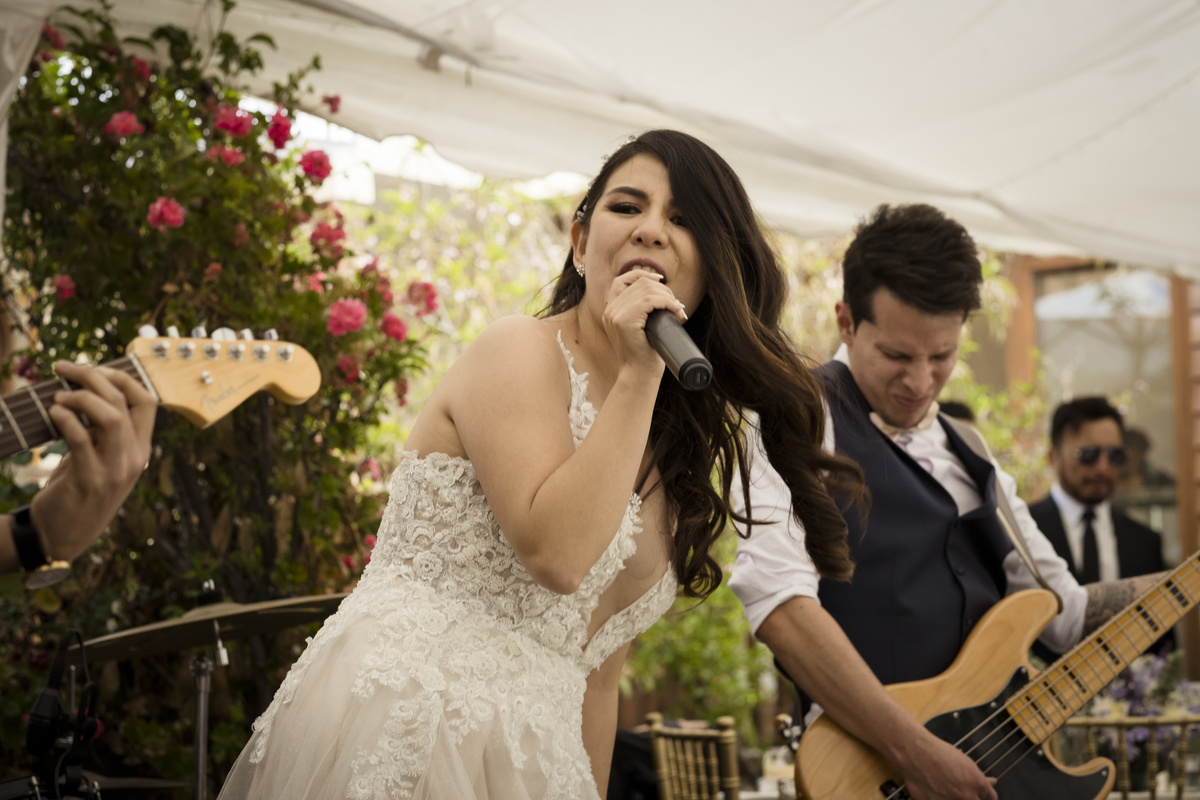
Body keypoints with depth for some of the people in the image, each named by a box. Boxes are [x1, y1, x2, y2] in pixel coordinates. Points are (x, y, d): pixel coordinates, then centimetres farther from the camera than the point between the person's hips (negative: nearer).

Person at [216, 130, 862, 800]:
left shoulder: (670, 454, 15)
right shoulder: (522, 354, -7)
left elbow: (596, 669, 16)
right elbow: (555, 552, -21)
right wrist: (636, 375, -17)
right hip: (402, 728, -7)